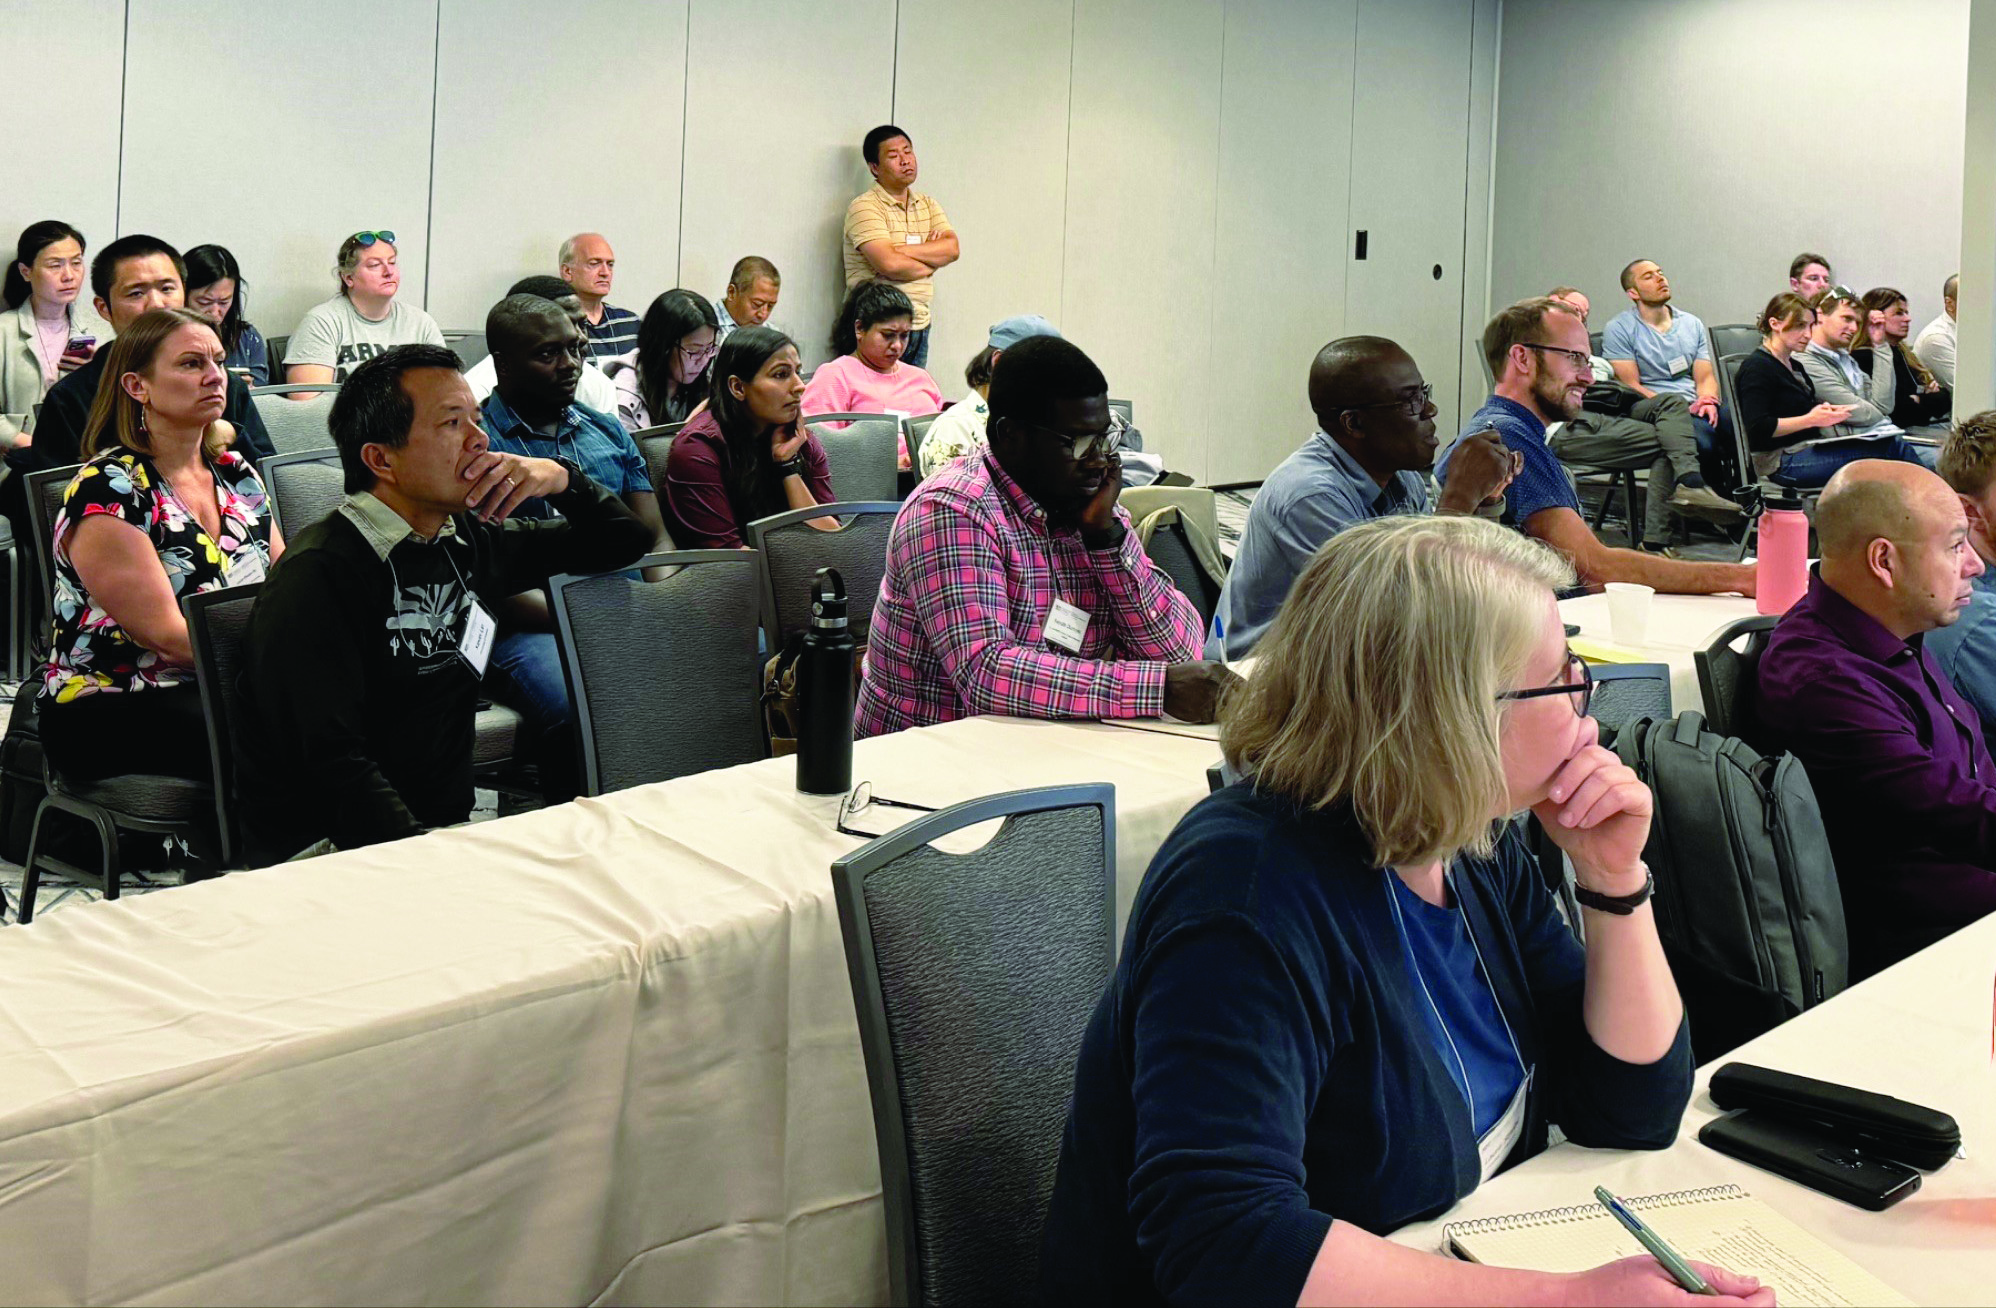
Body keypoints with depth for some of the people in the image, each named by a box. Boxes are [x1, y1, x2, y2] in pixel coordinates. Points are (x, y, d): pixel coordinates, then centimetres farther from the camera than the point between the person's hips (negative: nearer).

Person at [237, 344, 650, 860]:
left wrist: (560, 478, 5)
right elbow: (332, 763, -21)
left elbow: (624, 540, 25)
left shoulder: (469, 542, 11)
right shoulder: (318, 575, -12)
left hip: (450, 824, 8)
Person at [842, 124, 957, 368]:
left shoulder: (928, 205, 14)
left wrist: (902, 250, -14)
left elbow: (952, 248, -1)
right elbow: (888, 264, -20)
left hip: (919, 324, 7)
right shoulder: (864, 207, -8)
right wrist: (932, 259, -3)